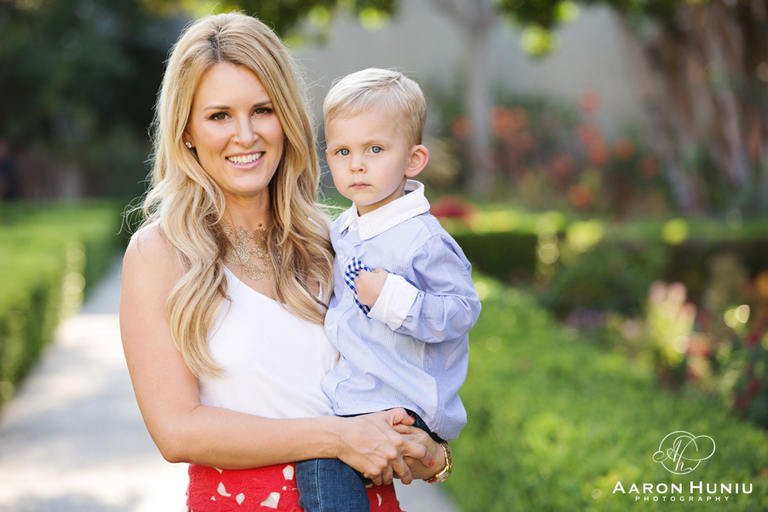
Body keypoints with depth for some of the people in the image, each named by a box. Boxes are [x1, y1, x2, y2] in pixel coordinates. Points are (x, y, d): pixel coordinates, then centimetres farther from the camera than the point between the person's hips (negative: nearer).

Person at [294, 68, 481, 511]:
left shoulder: (423, 238, -14)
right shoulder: (341, 232, 10)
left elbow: (463, 311, -17)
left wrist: (392, 298, -25)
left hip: (403, 409, -8)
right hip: (349, 399, 8)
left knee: (318, 460, -21)